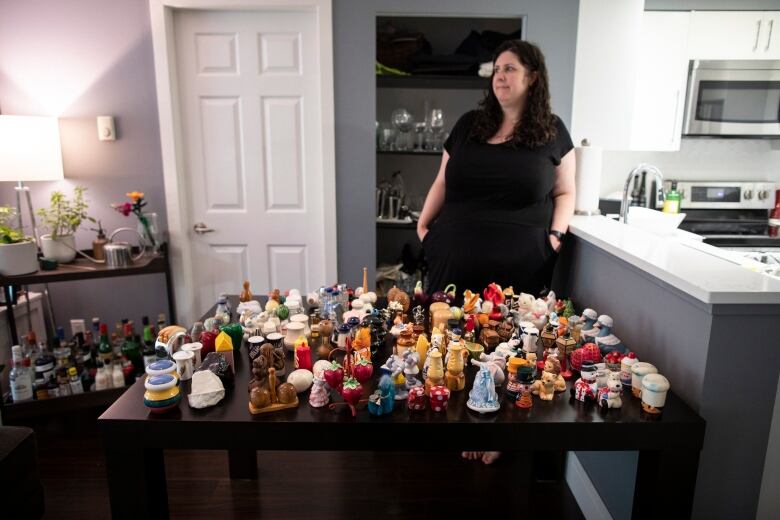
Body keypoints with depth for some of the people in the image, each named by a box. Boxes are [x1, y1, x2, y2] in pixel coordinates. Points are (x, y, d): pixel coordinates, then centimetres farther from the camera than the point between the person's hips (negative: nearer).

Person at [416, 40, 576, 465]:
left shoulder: (552, 131, 6)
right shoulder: (468, 125, 12)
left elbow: (565, 193, 11)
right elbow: (443, 182, 16)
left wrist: (555, 234, -5)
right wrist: (424, 224, 5)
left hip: (518, 268, -2)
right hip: (455, 261, 2)